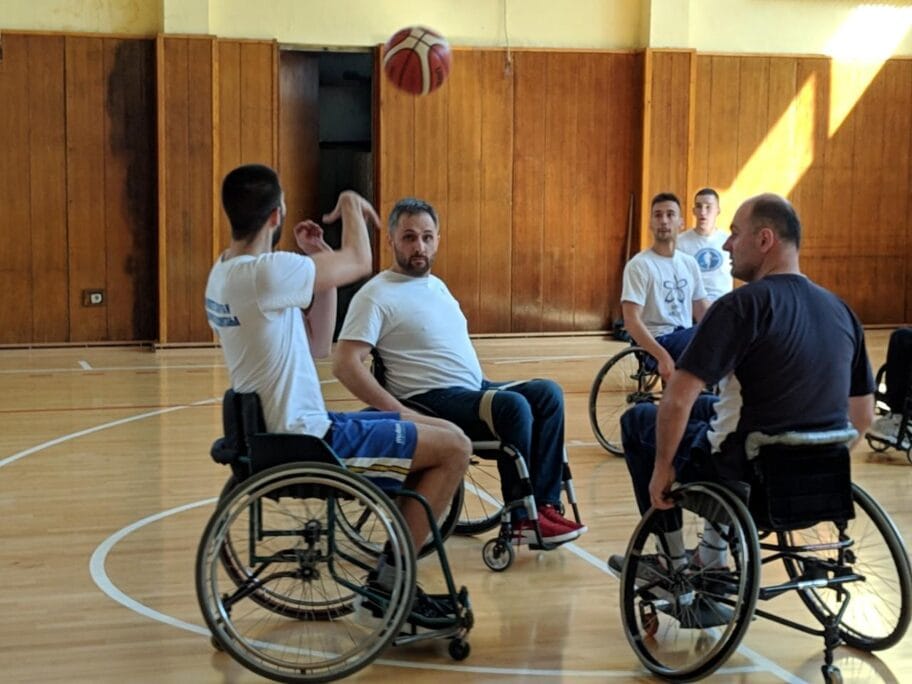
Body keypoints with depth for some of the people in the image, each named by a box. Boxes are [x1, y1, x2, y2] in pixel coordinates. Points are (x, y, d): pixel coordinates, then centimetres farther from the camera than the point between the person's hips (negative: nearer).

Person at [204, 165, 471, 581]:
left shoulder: (226, 274, 9)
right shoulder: (264, 272, -23)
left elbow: (318, 341, 11)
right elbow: (359, 263, -11)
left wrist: (318, 257, 6)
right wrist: (351, 206, 8)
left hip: (285, 430, 10)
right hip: (306, 443, -10)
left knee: (443, 433, 16)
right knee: (454, 449, -6)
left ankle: (393, 570, 19)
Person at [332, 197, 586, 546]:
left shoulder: (437, 285, 19)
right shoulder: (376, 295, -9)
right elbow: (345, 363, -18)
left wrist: (485, 384, 10)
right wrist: (399, 412, -25)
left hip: (477, 388, 9)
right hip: (432, 400, -9)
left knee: (548, 393, -8)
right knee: (514, 406, -28)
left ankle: (544, 504, -9)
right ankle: (522, 519, -17)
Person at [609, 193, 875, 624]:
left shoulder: (743, 306, -18)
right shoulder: (840, 311, 4)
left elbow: (677, 400, -22)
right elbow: (862, 418, 10)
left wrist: (662, 469, -8)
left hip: (746, 476, -7)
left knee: (638, 421, 18)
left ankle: (675, 563, 25)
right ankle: (712, 556, 33)